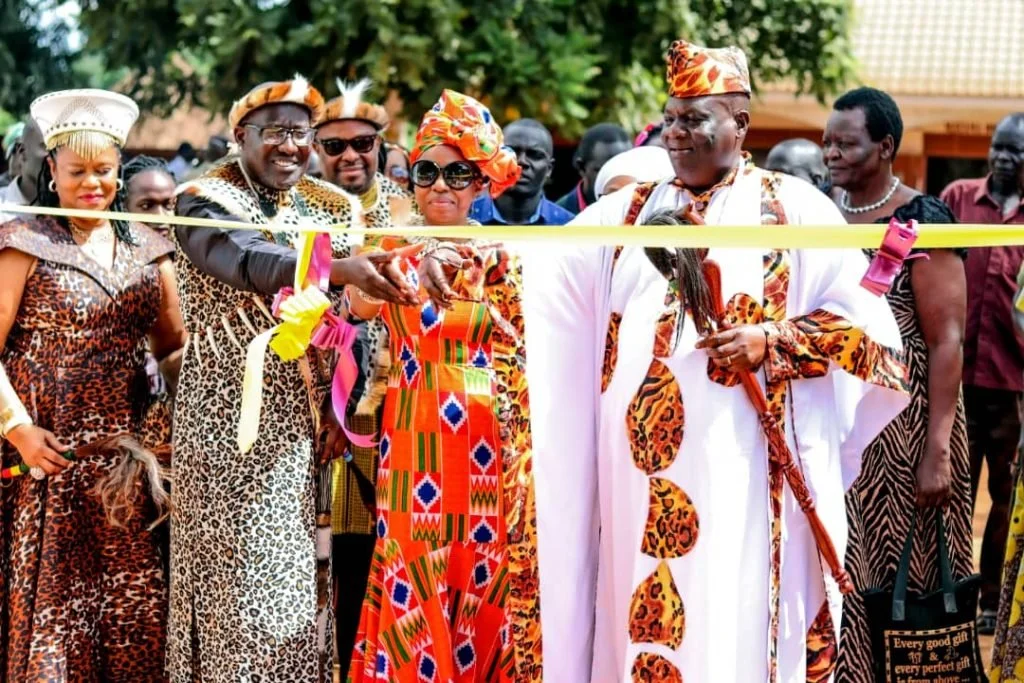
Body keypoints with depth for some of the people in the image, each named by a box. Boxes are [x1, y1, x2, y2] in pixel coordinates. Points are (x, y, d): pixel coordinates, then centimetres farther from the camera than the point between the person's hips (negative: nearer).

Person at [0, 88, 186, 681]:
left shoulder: (147, 249, 11)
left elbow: (177, 345, 11)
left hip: (128, 453, 4)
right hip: (52, 451, -4)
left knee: (136, 604, 4)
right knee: (51, 600, -2)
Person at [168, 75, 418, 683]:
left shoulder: (328, 207, 12)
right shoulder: (204, 201, -6)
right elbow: (250, 263, -26)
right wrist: (342, 266, -41)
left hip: (307, 422, 5)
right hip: (234, 421, -5)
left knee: (305, 575, 7)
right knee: (246, 580, -6)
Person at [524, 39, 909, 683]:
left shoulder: (793, 207, 4)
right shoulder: (628, 212, 14)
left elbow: (865, 319, 1)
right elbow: (535, 268, 5)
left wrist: (773, 339, -11)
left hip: (742, 460, -3)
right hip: (645, 462, 4)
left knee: (737, 617, -4)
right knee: (645, 618, 5)